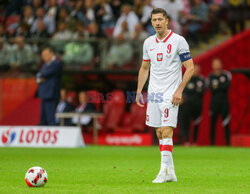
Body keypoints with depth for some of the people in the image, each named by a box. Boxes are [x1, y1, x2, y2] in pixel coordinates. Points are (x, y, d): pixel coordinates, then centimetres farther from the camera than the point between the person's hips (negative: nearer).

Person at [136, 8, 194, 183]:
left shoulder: (178, 41, -7)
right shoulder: (148, 42, 10)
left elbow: (190, 68, -7)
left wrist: (179, 90, -16)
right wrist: (139, 91, 13)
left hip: (171, 94, -6)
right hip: (153, 93, 6)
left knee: (167, 131, -14)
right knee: (159, 133, 6)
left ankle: (164, 171, -14)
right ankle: (170, 172, 12)